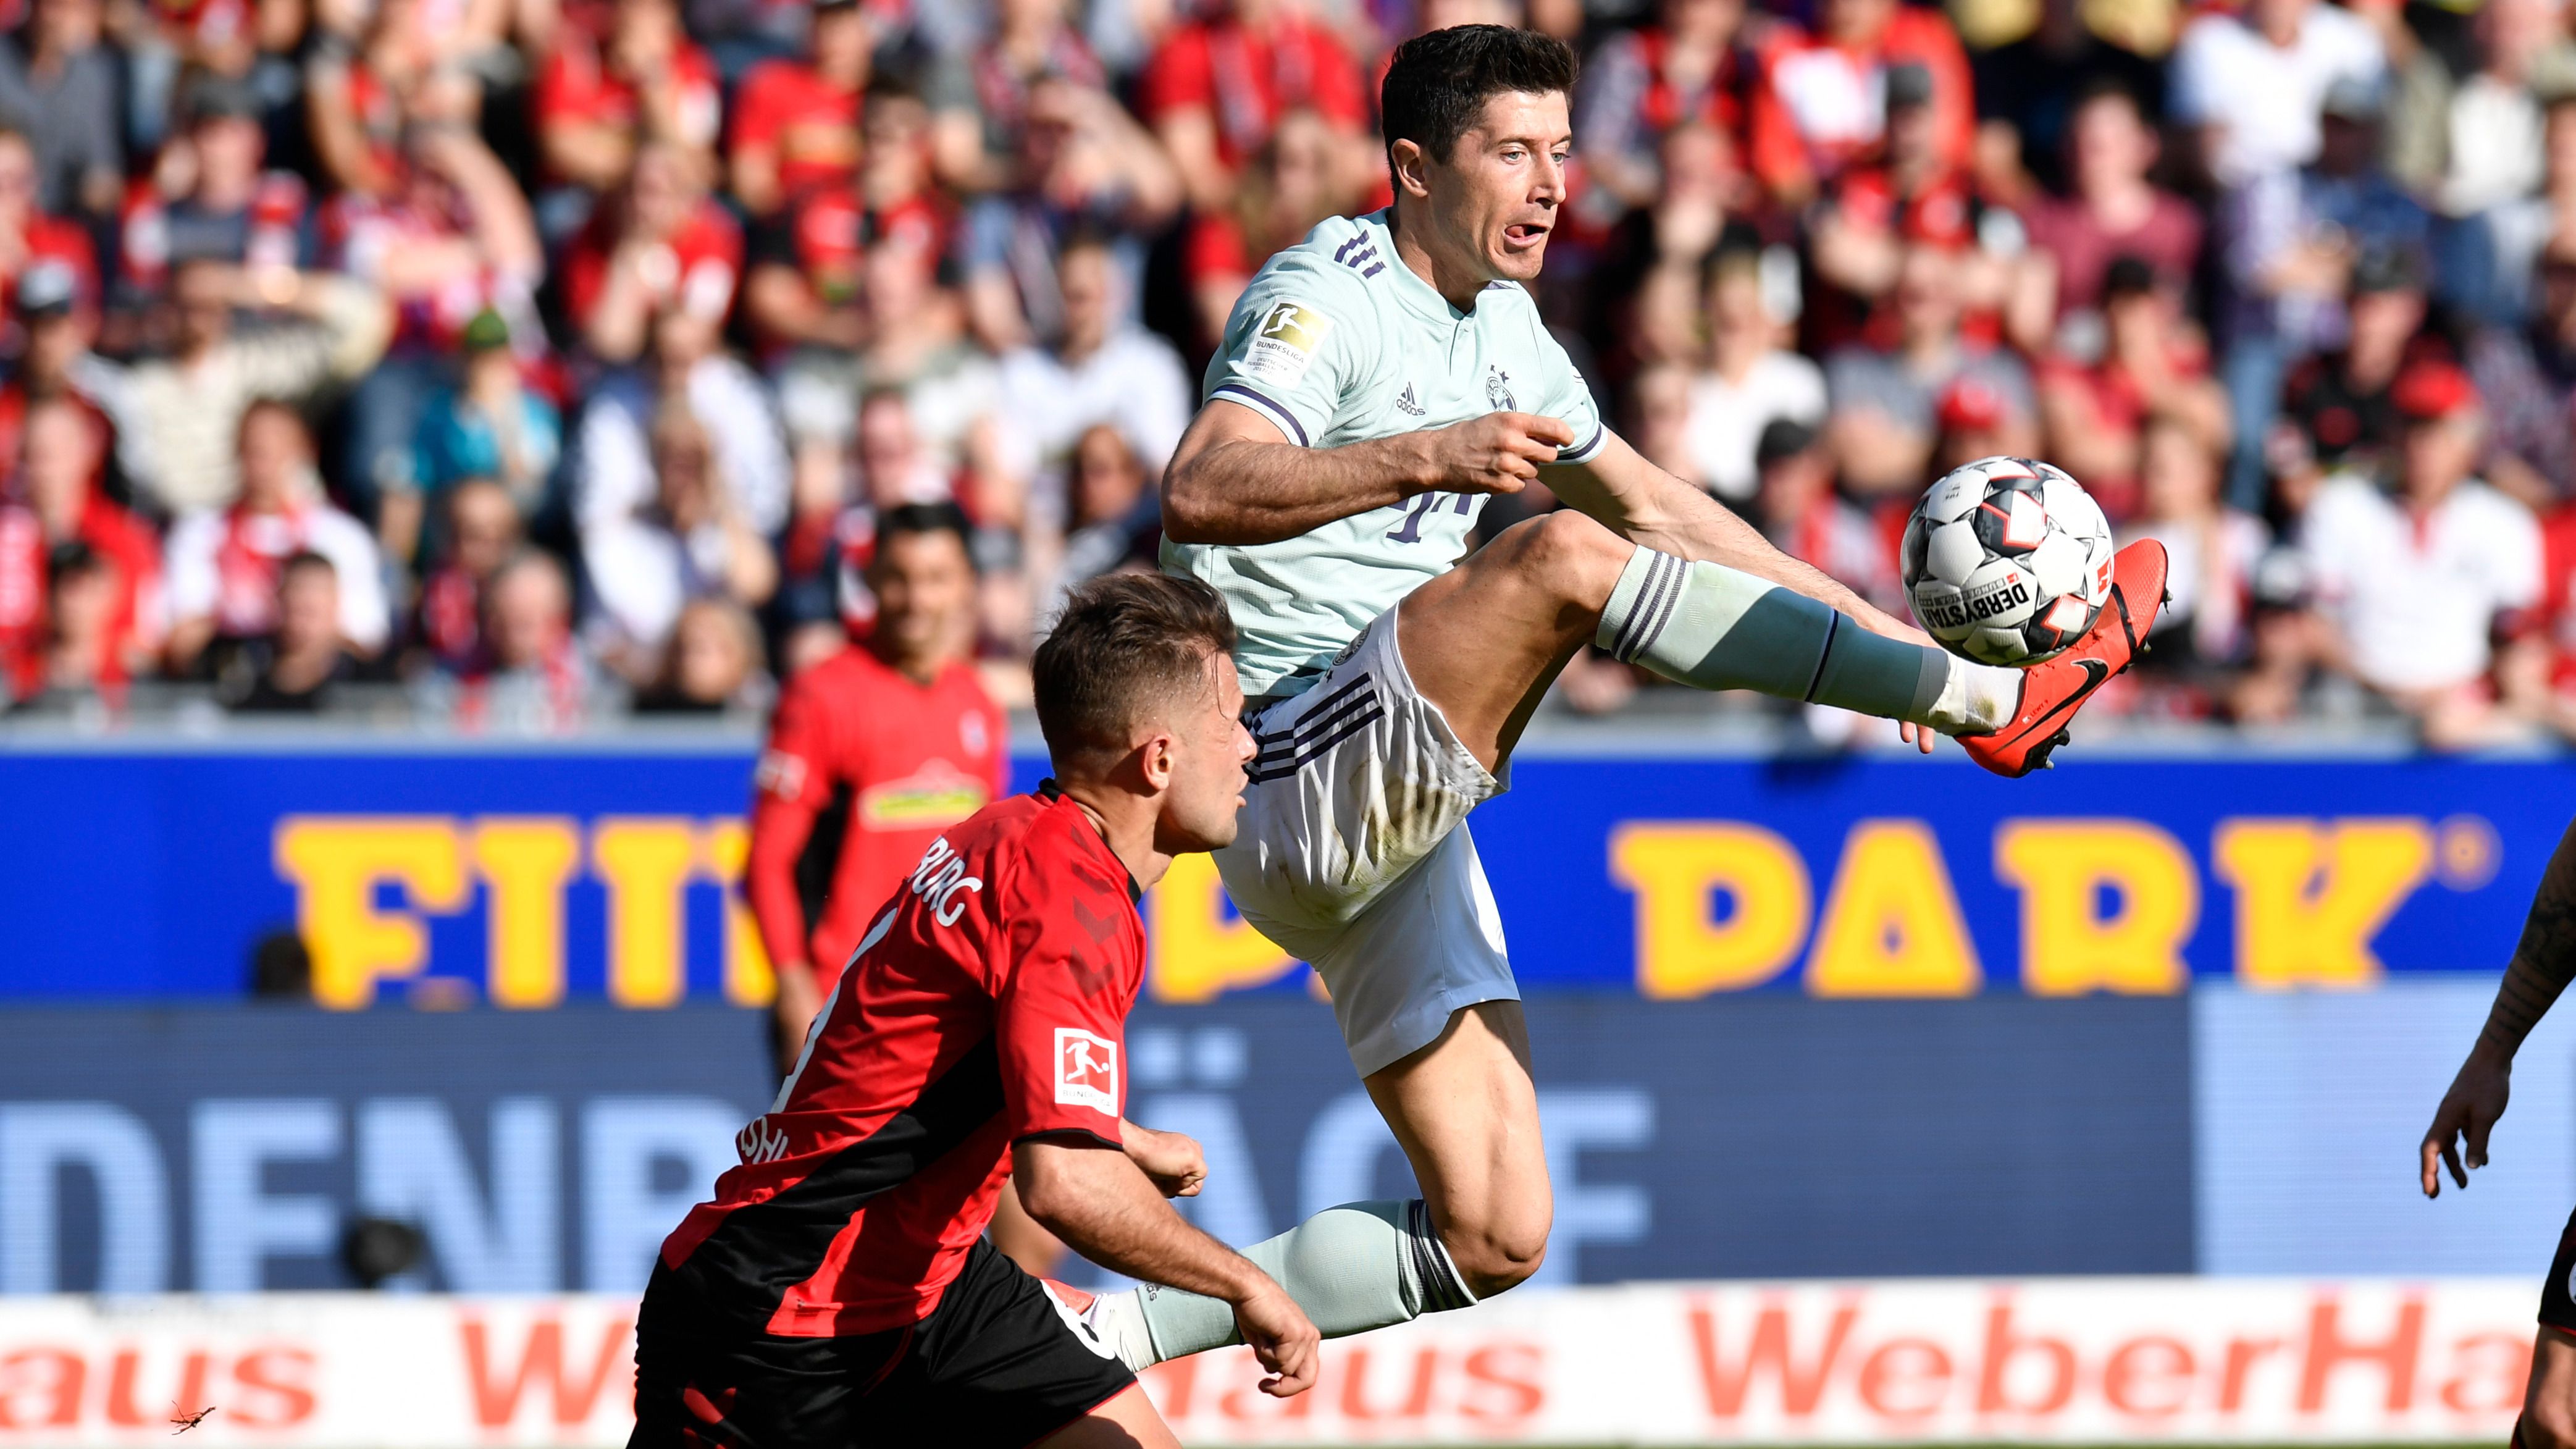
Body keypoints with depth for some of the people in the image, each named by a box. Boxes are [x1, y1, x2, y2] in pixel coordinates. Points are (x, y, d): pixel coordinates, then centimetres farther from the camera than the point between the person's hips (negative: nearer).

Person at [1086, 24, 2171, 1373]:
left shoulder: (1498, 323, 16)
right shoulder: (1330, 297, -11)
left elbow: (1650, 504, 25)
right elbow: (1197, 493, -28)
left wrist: (1868, 624, 18)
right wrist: (1424, 460, -41)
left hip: (1388, 832, 9)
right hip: (1292, 786, -9)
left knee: (1492, 1239, 2)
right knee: (1559, 557, -30)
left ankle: (1127, 1333, 9)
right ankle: (1989, 702, -29)